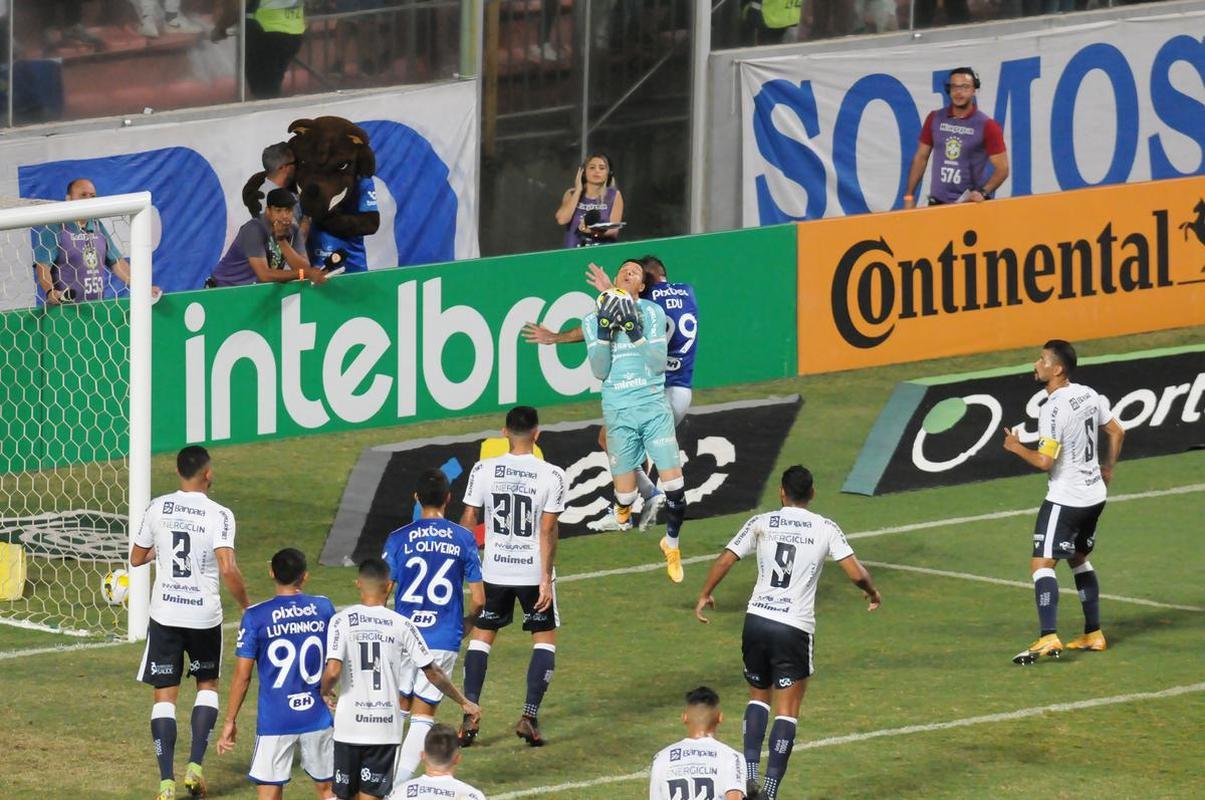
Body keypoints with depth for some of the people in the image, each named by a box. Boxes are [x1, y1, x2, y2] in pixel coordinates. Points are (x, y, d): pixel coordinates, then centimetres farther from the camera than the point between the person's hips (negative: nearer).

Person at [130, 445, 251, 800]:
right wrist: (246, 606, -6)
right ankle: (195, 766, 9)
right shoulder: (218, 515, -11)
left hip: (165, 614, 1)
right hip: (205, 616, -1)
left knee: (165, 695, 5)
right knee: (207, 685, 21)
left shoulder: (158, 508, -2)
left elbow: (136, 558, 10)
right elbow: (228, 569, -21)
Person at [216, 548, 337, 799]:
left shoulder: (255, 616, -8)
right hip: (317, 718, 3)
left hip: (274, 722, -3)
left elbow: (242, 676, -6)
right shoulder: (323, 608, 2)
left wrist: (230, 722, 2)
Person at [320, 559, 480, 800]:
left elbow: (332, 671, -16)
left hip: (349, 725, -1)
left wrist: (326, 693, 8)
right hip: (385, 727, 1)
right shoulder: (401, 625, -1)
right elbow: (433, 673, 5)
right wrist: (464, 702, 19)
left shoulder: (342, 620, -6)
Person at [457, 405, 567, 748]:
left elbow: (468, 522, -3)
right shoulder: (551, 476, -12)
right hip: (534, 571, -2)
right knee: (545, 639, 13)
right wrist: (546, 579, -8)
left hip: (494, 570, 2)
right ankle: (529, 716, 1)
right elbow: (547, 531, -13)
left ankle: (469, 718, 7)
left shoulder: (483, 471, -7)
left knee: (481, 636, 15)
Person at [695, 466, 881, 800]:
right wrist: (873, 593, 17)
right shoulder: (825, 529, 2)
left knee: (758, 697, 21)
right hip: (795, 627, -2)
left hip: (756, 620, 2)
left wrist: (704, 596, 18)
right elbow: (856, 573, -4)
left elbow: (724, 561, 2)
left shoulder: (761, 523, 5)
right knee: (787, 711, 3)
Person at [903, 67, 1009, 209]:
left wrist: (983, 192, -21)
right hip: (938, 202, 3)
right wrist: (909, 196, 7)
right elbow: (921, 157, 12)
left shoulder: (987, 126, -6)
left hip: (970, 201, -3)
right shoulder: (935, 119, 5)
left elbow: (1002, 168, -7)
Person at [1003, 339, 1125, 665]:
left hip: (1066, 498, -9)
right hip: (1095, 494, 9)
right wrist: (1107, 468, 29)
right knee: (1079, 559, 24)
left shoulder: (1053, 409, -21)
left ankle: (1048, 638, -24)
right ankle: (1093, 634, 26)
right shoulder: (1088, 395, 4)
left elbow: (1045, 461, -23)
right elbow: (1117, 432, 15)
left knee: (1042, 563, -11)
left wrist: (1016, 447, -5)